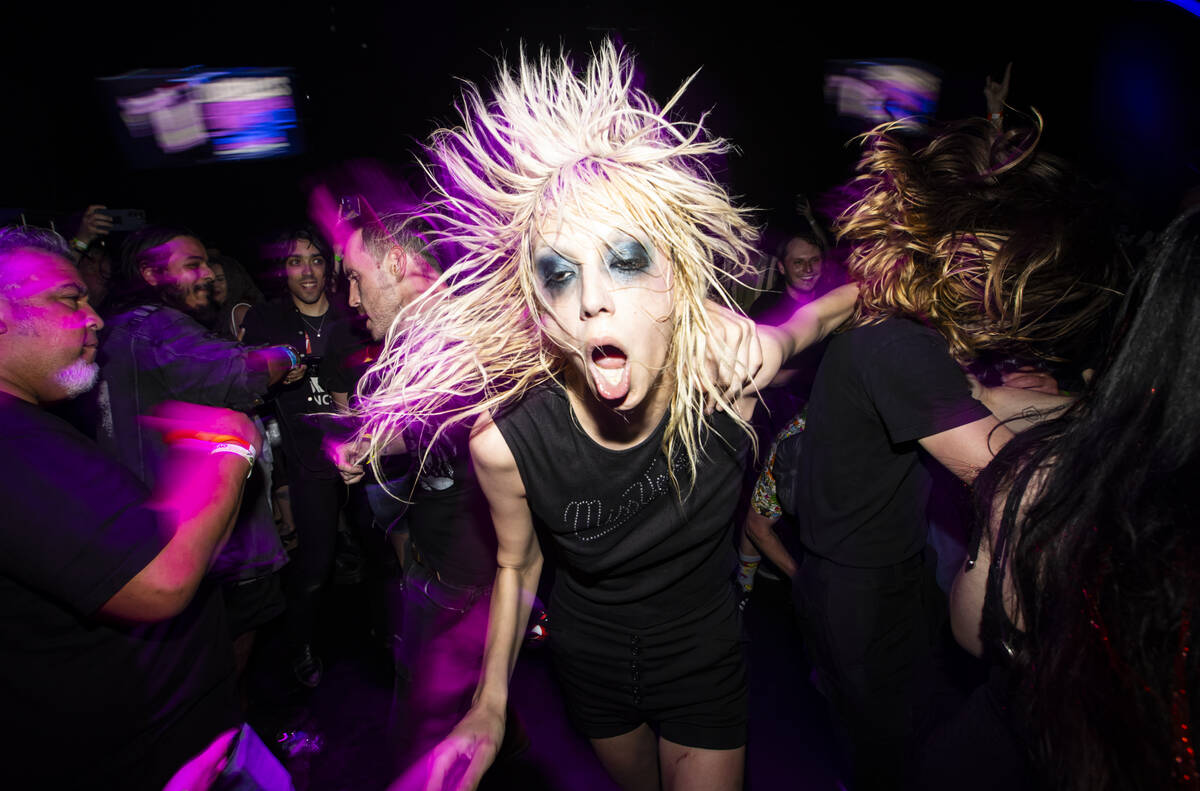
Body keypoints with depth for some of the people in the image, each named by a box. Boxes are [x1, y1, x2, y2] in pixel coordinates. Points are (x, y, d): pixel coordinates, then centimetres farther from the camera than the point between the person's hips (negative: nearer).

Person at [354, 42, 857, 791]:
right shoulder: (506, 440, -29)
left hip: (705, 653, 0)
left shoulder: (732, 358, -29)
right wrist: (490, 708, -8)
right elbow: (518, 564, -9)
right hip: (589, 658, 1)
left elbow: (807, 322, -2)